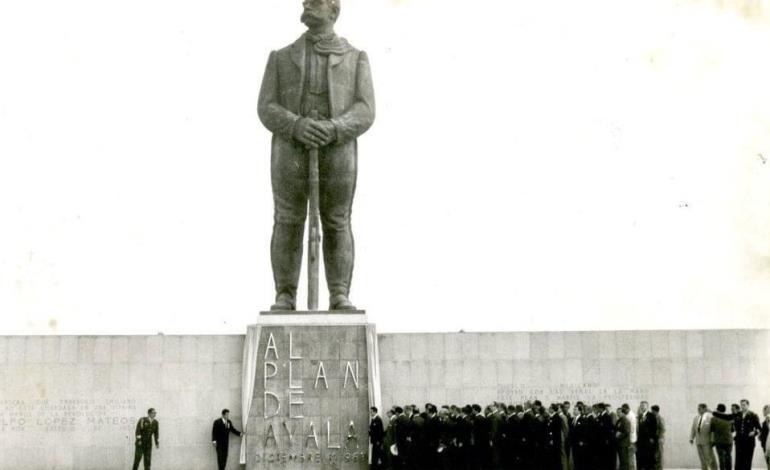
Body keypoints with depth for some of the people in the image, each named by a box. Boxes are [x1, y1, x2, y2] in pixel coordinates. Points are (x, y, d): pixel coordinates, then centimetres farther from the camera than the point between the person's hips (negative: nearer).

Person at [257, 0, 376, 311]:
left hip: (336, 152, -1)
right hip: (291, 151, 1)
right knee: (288, 225, -2)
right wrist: (298, 127, -19)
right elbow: (267, 110, 2)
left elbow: (364, 113, -1)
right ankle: (285, 298, 3)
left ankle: (339, 298, 3)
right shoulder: (281, 58, 12)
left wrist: (332, 130, -21)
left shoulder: (355, 59, 10)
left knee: (336, 225, -2)